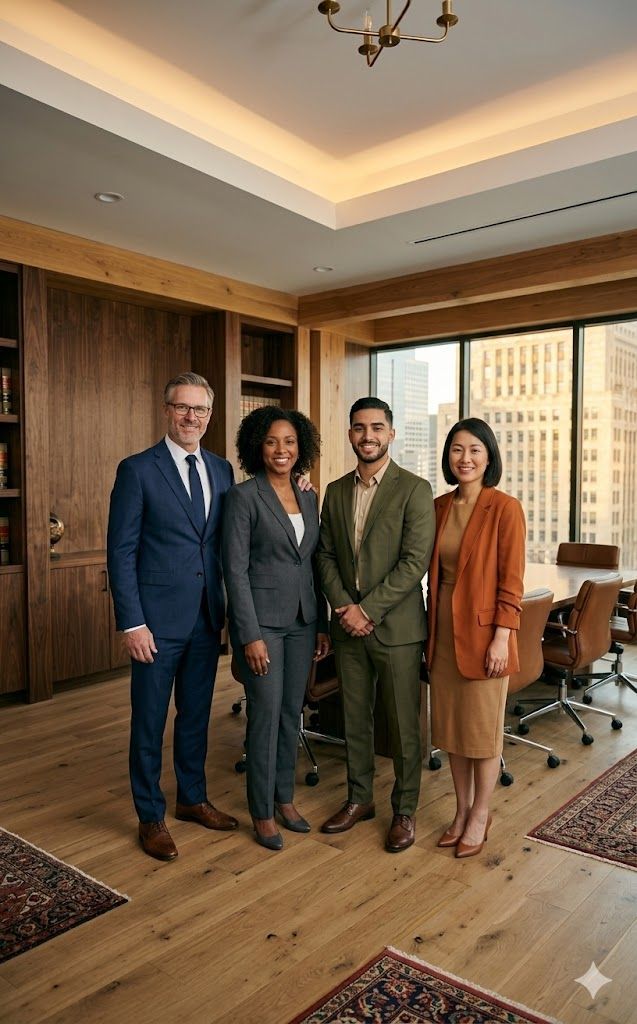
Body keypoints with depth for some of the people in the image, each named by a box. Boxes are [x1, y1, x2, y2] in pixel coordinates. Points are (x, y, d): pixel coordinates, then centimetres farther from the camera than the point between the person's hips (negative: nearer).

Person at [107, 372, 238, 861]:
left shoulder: (221, 469, 7)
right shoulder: (137, 470, -8)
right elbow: (121, 551, -10)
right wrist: (132, 623, -13)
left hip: (208, 618, 5)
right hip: (159, 619, -5)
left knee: (196, 714, 18)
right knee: (150, 721, 9)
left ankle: (192, 798, 37)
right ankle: (151, 817, 26)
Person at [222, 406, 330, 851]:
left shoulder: (309, 498, 9)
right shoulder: (244, 497, -9)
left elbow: (313, 564, 12)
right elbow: (235, 570, -13)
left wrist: (322, 624, 10)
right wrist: (250, 636, -16)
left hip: (302, 621, 6)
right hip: (261, 619, -6)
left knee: (292, 712, 14)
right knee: (266, 713, 1)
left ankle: (285, 797, 31)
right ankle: (262, 812, 19)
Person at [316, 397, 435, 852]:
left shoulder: (414, 489, -8)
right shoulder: (335, 491, 8)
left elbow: (416, 561, -15)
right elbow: (325, 555, 8)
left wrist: (368, 610, -16)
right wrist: (344, 607, -8)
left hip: (396, 625, -5)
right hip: (348, 626, 5)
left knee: (404, 724, 7)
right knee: (355, 718, 16)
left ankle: (405, 810, 25)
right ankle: (360, 798, 34)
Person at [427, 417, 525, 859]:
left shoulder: (505, 508, -11)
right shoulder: (440, 506, 6)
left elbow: (511, 581, -12)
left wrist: (501, 638, -16)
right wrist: (431, 627, 10)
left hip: (483, 631, -5)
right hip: (444, 630, 6)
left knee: (483, 728, 7)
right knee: (451, 725, 15)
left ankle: (480, 816, 27)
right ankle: (462, 810, 32)